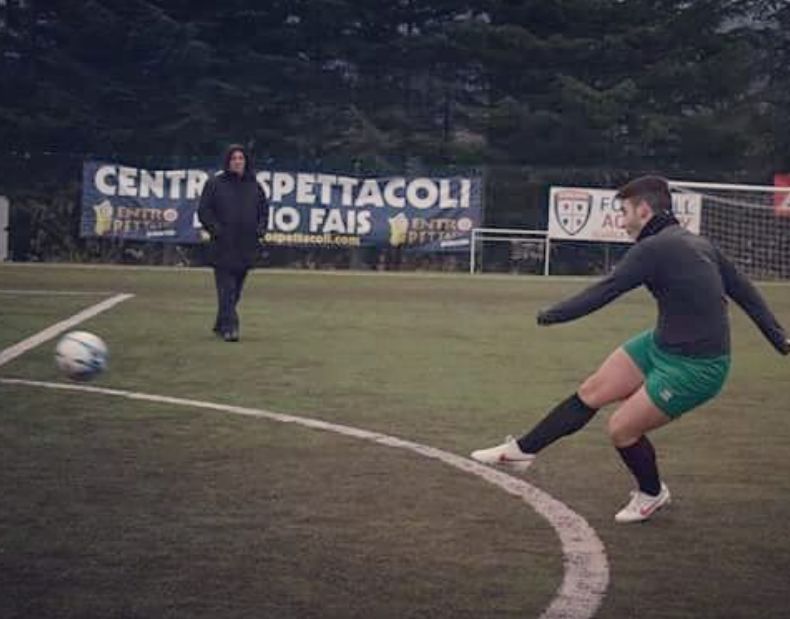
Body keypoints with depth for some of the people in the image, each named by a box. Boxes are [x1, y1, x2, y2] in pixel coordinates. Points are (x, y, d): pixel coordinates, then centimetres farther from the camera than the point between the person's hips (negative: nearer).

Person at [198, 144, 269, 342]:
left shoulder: (255, 186, 12)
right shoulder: (214, 184, 1)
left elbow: (264, 210, 20)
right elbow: (203, 210, 1)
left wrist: (260, 228, 3)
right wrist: (215, 229, -12)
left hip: (246, 246, 4)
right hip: (223, 246, -4)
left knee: (236, 289, 9)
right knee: (226, 289, -11)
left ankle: (220, 325, 21)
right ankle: (229, 327, -14)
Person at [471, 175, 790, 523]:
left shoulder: (653, 249, -20)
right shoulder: (698, 244, 7)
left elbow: (602, 293, -16)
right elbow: (745, 292, 12)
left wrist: (549, 316, -3)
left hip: (694, 369, -9)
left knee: (621, 428, 0)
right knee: (590, 393, 8)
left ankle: (651, 494, 27)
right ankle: (522, 450, 19)